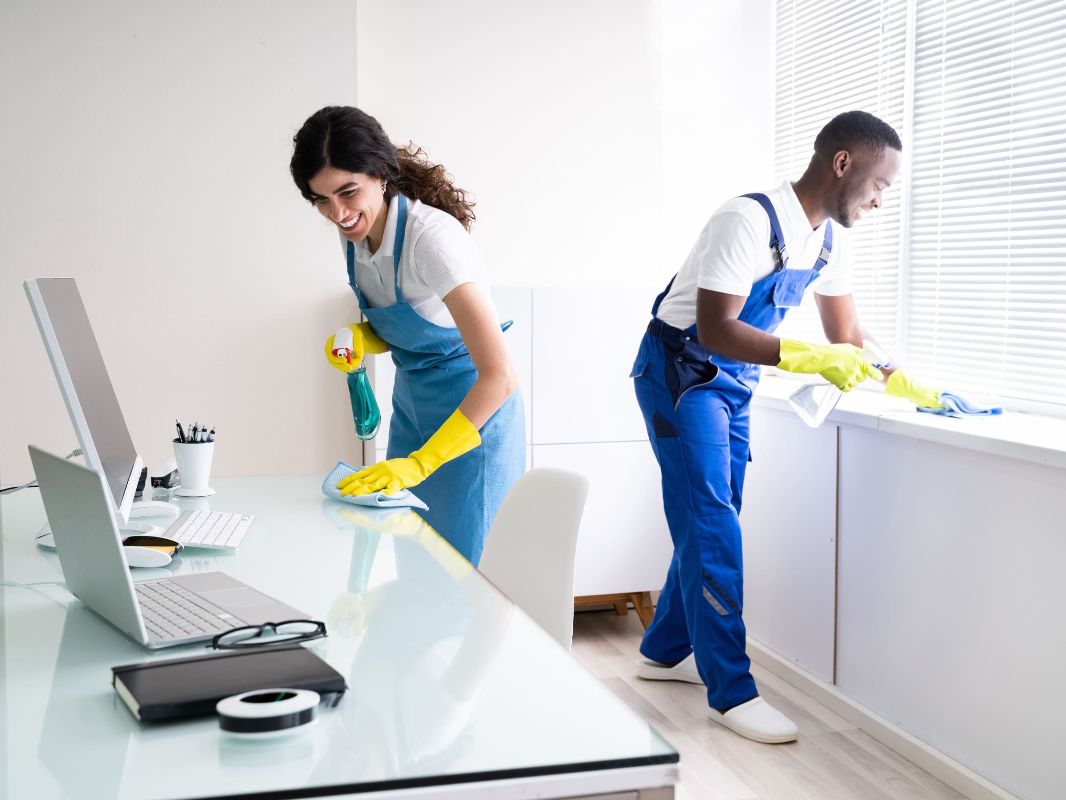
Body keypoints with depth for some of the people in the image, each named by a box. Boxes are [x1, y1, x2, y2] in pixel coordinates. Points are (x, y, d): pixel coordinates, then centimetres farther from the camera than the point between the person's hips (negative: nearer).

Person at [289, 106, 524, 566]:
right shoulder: (354, 234, -5)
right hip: (411, 403, 7)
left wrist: (419, 463, -33)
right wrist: (358, 340, -11)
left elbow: (500, 377, -32)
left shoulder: (433, 236, -27)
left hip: (473, 410, -7)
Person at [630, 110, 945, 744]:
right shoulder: (750, 221, -25)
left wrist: (902, 382, -1)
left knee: (711, 524, 13)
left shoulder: (830, 239, 2)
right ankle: (732, 692, -3)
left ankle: (666, 651, 28)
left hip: (733, 382, 9)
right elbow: (714, 331, -30)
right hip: (681, 372, -9)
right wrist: (809, 359, -36)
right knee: (712, 525, -10)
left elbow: (846, 334, 11)